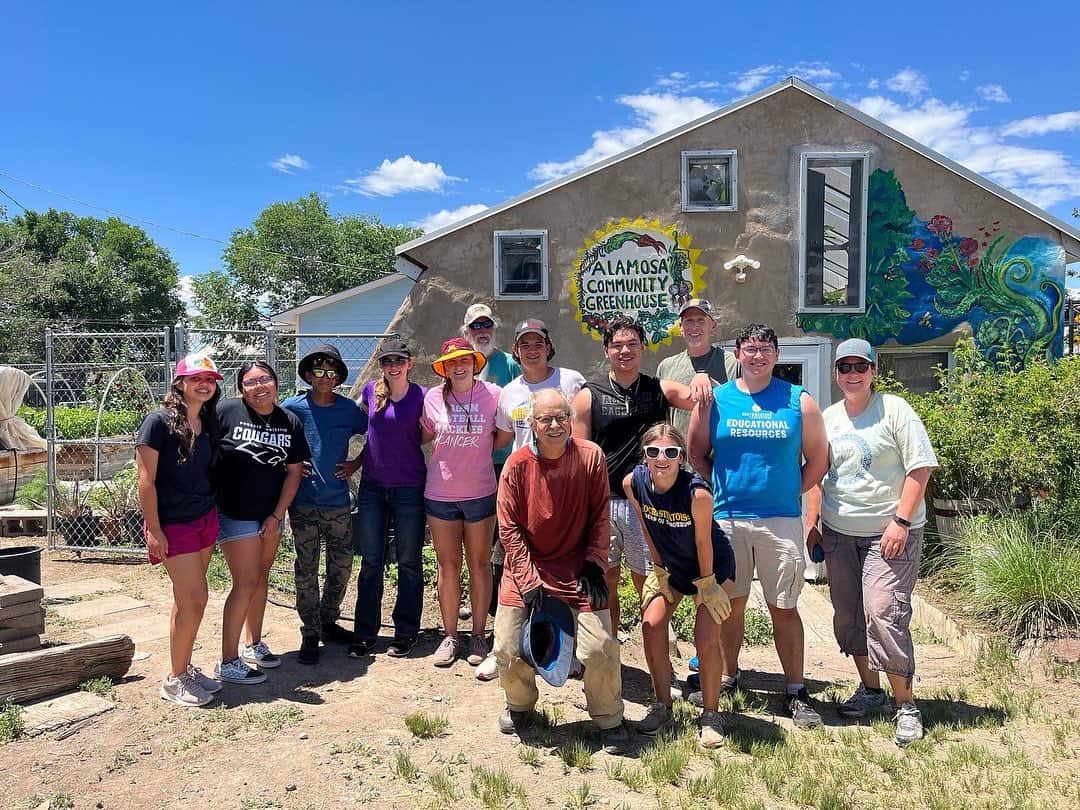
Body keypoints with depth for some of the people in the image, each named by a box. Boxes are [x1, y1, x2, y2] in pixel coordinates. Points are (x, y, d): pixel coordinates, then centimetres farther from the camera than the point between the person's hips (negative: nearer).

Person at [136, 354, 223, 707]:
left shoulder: (207, 424, 8)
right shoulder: (159, 421, -12)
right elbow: (146, 480, -14)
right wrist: (153, 529, -16)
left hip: (206, 519, 6)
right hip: (173, 524, -6)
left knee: (187, 599, 12)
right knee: (194, 598, -6)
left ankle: (184, 669, 24)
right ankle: (175, 680, 10)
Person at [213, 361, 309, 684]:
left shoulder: (290, 421, 0)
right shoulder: (226, 411, -15)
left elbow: (294, 471, 3)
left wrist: (277, 515, -2)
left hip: (270, 514, 6)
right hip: (234, 513, -5)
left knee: (262, 578, 16)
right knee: (246, 583, -5)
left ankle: (253, 645, 33)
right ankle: (227, 663, 7)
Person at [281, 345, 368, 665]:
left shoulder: (349, 408, 2)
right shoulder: (293, 406, -3)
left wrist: (356, 463, 4)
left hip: (338, 501, 2)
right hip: (304, 502, -2)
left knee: (341, 565, 10)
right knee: (306, 569, 2)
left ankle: (328, 621, 29)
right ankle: (310, 634, 14)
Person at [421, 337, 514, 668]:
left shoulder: (493, 394, -5)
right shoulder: (433, 398, -1)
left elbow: (500, 440, 6)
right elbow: (422, 436, 13)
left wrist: (510, 424, -6)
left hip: (480, 492, -1)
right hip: (440, 494, 1)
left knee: (479, 564, 10)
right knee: (448, 566, 10)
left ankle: (479, 635, 21)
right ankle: (450, 637, 22)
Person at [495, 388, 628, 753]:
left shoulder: (591, 456, -8)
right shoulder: (518, 464, -9)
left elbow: (599, 516, -1)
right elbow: (509, 526, -7)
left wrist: (594, 564, -8)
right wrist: (528, 580, -12)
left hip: (577, 568, 0)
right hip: (527, 569, 1)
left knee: (600, 648, -6)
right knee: (508, 648, 1)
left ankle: (609, 720, 20)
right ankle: (520, 706, 33)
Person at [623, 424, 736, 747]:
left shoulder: (697, 492, -35)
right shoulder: (633, 483, -22)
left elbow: (703, 542, -21)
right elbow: (647, 529, -6)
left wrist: (707, 582, -10)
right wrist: (659, 569, 1)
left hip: (713, 564, -4)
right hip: (670, 565, 4)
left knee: (706, 638, -10)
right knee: (652, 627, -6)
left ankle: (711, 714, 11)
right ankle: (662, 707, 13)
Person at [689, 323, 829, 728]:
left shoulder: (800, 402, 2)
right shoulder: (713, 400, 2)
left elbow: (818, 460, 8)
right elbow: (697, 455, 10)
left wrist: (790, 491, 2)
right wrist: (724, 487, 3)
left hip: (782, 520, 0)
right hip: (727, 518, 1)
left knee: (784, 607, 4)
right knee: (731, 603, 11)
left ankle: (796, 691, 16)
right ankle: (727, 677, 27)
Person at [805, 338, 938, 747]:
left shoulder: (895, 410, -6)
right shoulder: (828, 418, 10)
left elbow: (920, 468, -9)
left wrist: (901, 522, -16)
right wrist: (811, 524, 10)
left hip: (890, 531, -6)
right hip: (838, 533, 6)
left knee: (883, 613, -13)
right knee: (847, 616, 11)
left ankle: (905, 704, 3)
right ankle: (870, 689, 30)